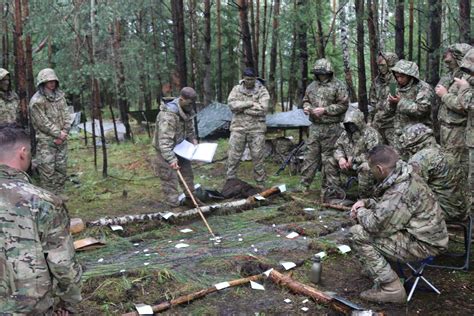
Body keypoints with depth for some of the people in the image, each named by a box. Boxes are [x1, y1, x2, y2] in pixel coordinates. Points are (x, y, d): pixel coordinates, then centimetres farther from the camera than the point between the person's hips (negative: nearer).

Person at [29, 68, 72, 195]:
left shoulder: (60, 96, 9)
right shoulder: (36, 101, -11)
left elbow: (67, 116, 6)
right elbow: (42, 122, -14)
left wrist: (64, 132, -8)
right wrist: (58, 133, -13)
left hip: (61, 140, 6)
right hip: (45, 141, -6)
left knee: (61, 169, 11)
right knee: (47, 170, -4)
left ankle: (58, 195, 24)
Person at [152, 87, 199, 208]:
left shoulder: (187, 110, -5)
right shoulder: (168, 115, -33)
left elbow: (190, 128, 14)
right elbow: (164, 141, -38)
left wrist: (193, 140, -1)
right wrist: (171, 159, -44)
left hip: (179, 146, 9)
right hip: (165, 150, -9)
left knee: (187, 172, 16)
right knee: (170, 178, -7)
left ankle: (190, 198, 31)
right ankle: (173, 206, 0)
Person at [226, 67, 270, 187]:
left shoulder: (262, 90, 0)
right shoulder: (236, 89, 7)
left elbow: (263, 109, -13)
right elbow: (232, 104, -10)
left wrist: (242, 108, -11)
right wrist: (251, 103, -15)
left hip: (256, 128, -1)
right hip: (238, 127, 1)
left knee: (258, 156, 4)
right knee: (233, 155, 3)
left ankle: (260, 182, 16)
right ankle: (230, 180, 15)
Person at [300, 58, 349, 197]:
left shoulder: (338, 86, -5)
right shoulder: (312, 86, 13)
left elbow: (343, 105, -10)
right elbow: (306, 100, 23)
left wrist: (325, 110, -17)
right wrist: (307, 107, -1)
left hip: (331, 128, -5)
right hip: (315, 127, 5)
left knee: (328, 159, 1)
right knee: (310, 156, 7)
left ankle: (326, 190, 11)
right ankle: (303, 186, 13)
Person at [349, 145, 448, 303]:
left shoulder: (401, 191, -28)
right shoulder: (402, 176, 3)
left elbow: (375, 225, -29)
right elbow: (385, 203, 21)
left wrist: (360, 212, -8)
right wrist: (365, 203, 4)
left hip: (423, 244, -10)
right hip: (419, 232, 10)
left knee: (357, 234, -16)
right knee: (363, 224, 15)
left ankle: (391, 289, -8)